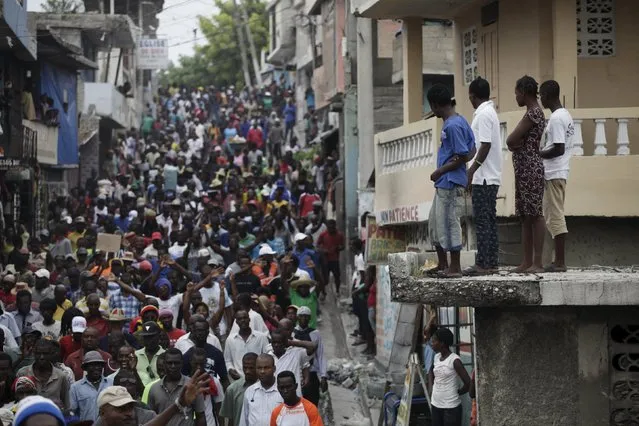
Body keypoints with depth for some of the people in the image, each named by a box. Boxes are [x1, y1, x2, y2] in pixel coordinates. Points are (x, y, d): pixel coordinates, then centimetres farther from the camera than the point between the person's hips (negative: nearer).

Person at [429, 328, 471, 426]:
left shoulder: (454, 360, -15)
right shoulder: (437, 357, 7)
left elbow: (468, 383, -16)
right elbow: (431, 371, 31)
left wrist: (457, 392, -1)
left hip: (451, 407, -8)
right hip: (436, 405, 8)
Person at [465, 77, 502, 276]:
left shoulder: (483, 114, -13)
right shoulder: (490, 112, 16)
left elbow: (485, 145, -20)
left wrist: (471, 170, -19)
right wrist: (473, 172, 19)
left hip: (483, 177, -10)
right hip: (491, 177, 10)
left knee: (482, 221, -8)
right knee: (489, 221, 10)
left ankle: (483, 263, -8)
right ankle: (491, 263, 12)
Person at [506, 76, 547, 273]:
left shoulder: (533, 113, -12)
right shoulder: (535, 112, 19)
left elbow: (510, 141, -16)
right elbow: (513, 142, 18)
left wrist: (515, 143, 3)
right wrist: (517, 143, -1)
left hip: (531, 168, -10)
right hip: (524, 169, 10)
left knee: (535, 215, -9)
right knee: (525, 216, 9)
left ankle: (537, 262, -10)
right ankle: (527, 262, 10)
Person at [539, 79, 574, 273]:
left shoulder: (556, 118, -16)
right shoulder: (566, 115, 15)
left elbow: (558, 149, -22)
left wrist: (537, 154, -11)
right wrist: (541, 152, 16)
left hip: (554, 174, -10)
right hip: (559, 172, 10)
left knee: (555, 216, -8)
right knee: (553, 216, 12)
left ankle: (560, 262, -7)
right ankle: (559, 260, 13)